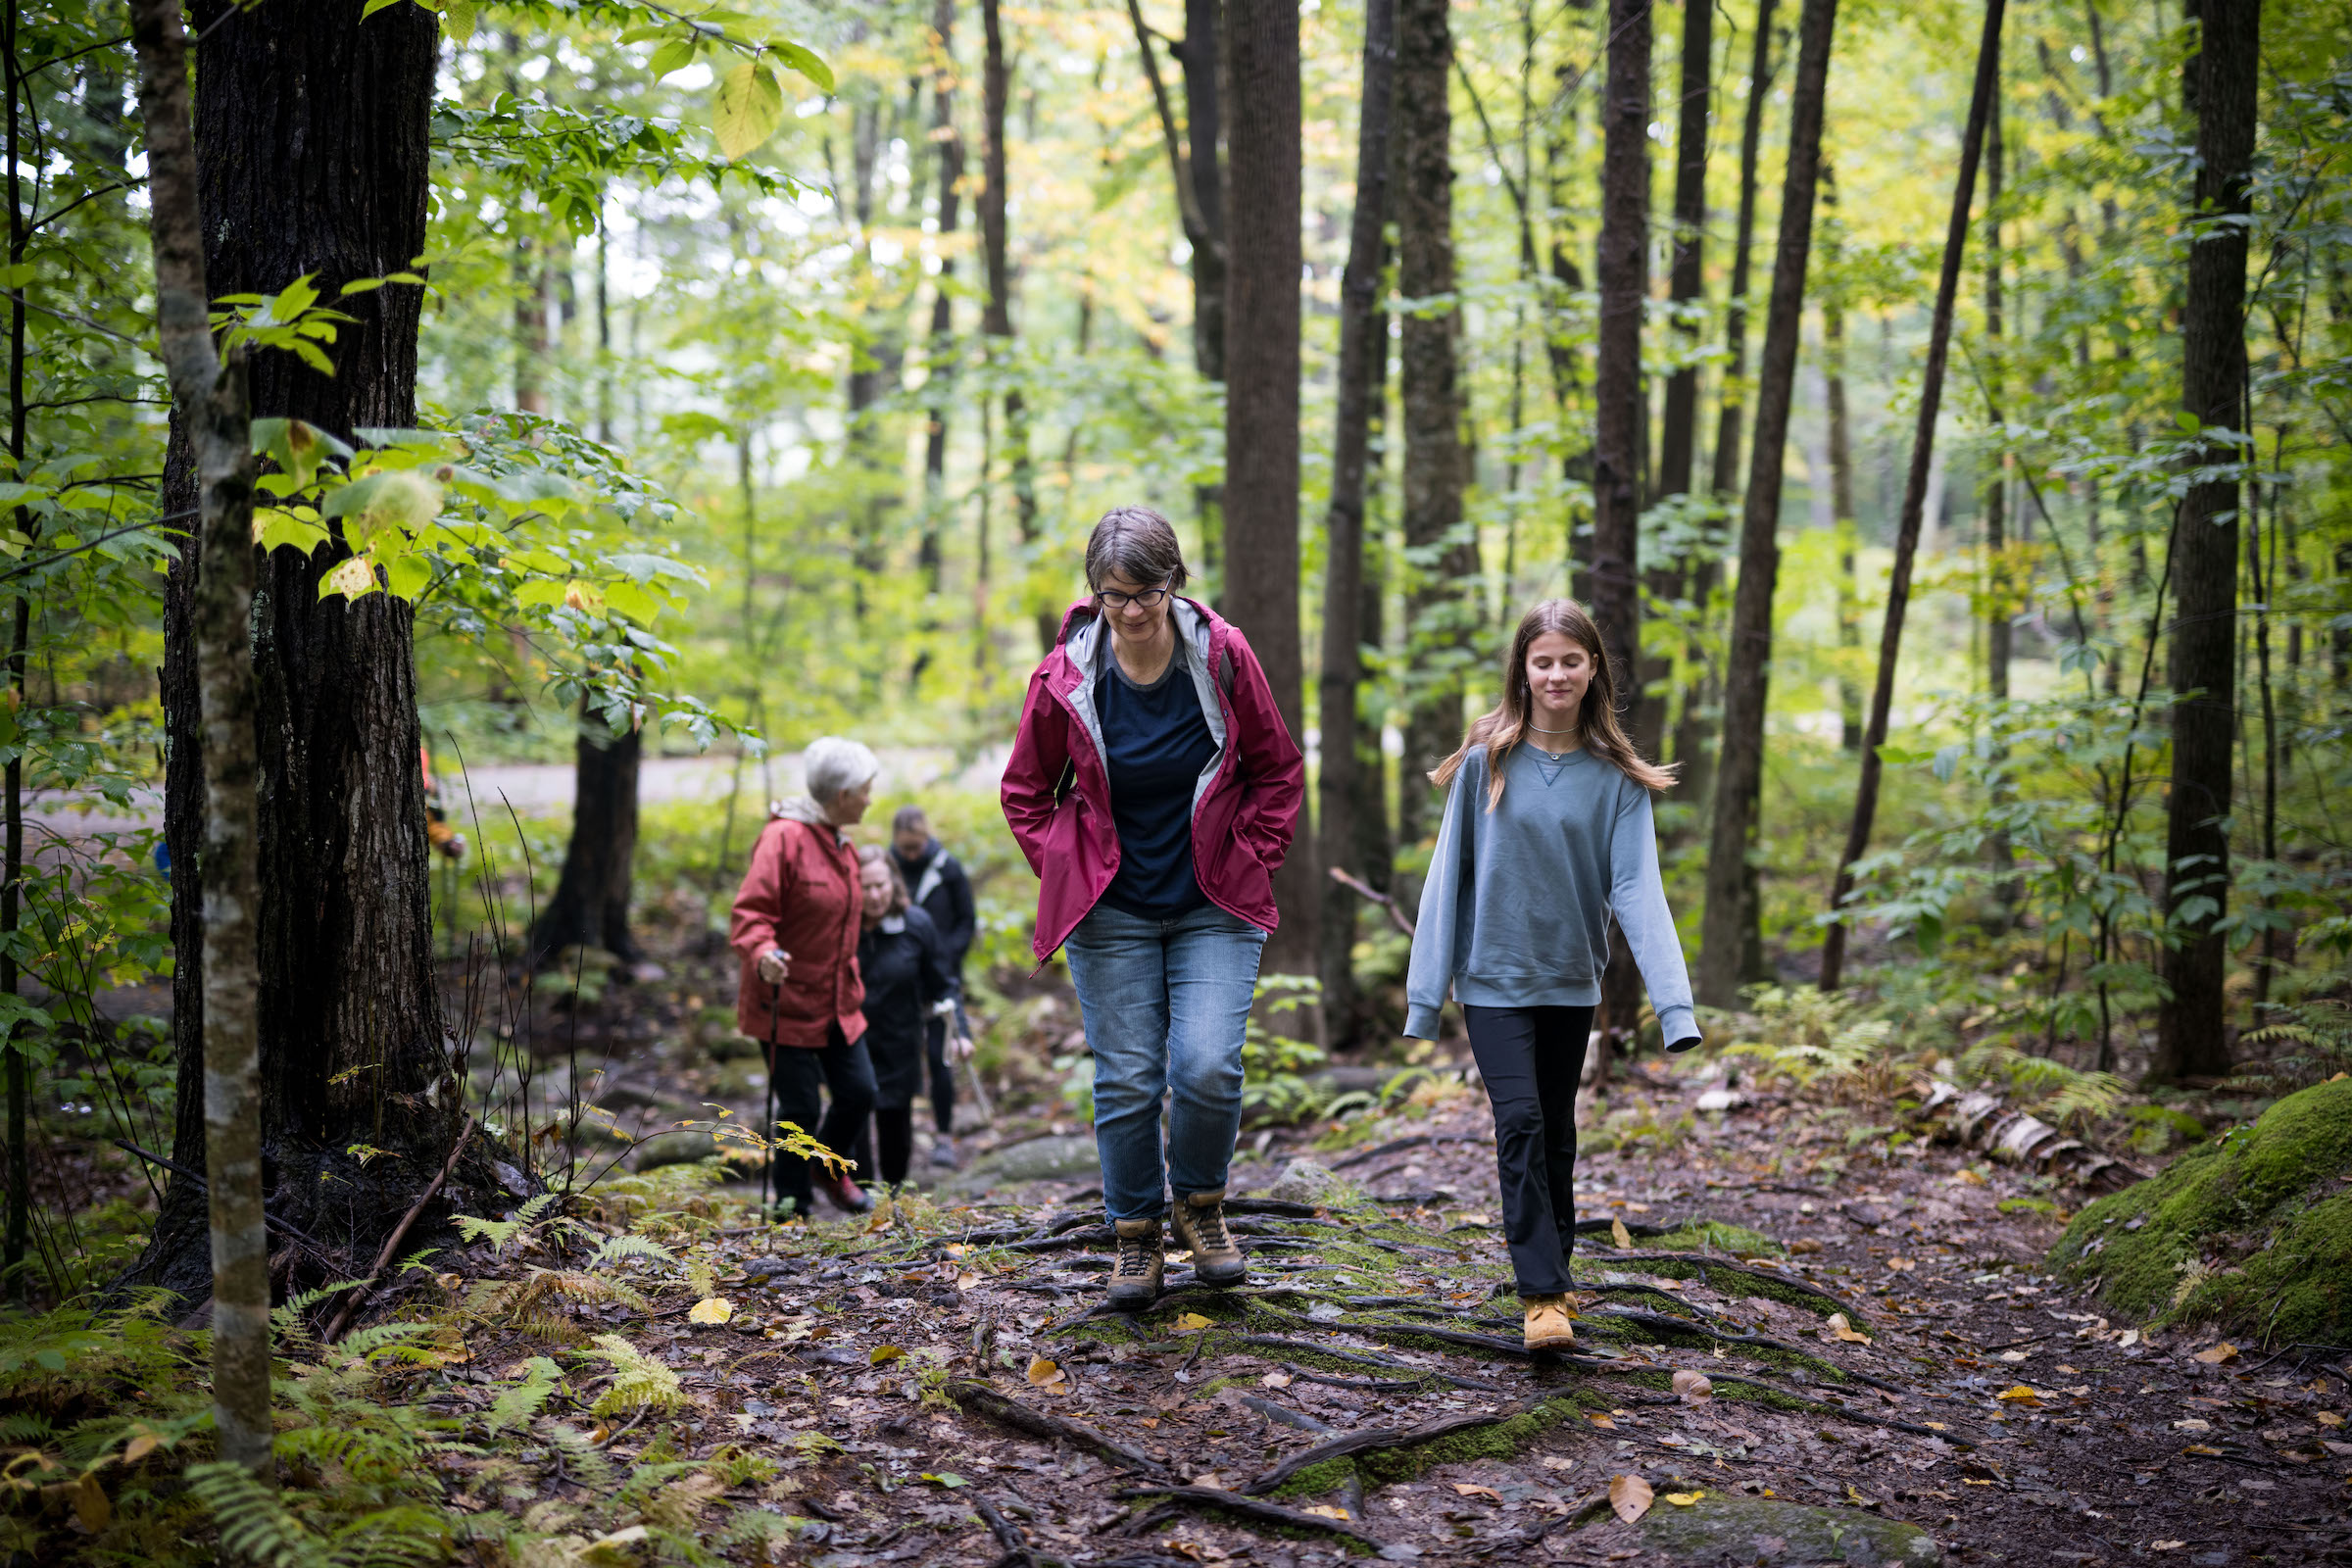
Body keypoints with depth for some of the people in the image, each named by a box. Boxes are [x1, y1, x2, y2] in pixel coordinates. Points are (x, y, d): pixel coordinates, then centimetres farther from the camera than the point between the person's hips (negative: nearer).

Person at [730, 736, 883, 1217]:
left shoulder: (841, 844, 13)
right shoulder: (785, 837, -16)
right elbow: (750, 911, -22)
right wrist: (762, 953, -41)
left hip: (837, 1003, 8)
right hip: (786, 1002, -8)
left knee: (859, 1091, 5)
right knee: (800, 1107, -5)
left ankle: (828, 1168, 32)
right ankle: (792, 1204, 11)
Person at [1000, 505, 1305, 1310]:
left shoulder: (1223, 657, -9)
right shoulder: (1065, 678, -9)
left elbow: (1279, 772, 5)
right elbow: (1025, 791, 8)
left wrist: (1250, 863, 0)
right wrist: (1065, 871, 0)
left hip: (1215, 910, 0)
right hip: (1111, 913, 0)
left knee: (1209, 1069, -12)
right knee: (1127, 1080, 1)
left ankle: (1200, 1203, 16)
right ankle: (1135, 1236, 19)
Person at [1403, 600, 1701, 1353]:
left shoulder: (1614, 776, -4)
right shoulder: (1486, 761, -5)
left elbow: (1636, 888, -10)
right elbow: (1449, 874, -2)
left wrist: (1674, 1004, -21)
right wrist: (1427, 992, -4)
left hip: (1572, 981, 2)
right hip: (1495, 979, -2)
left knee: (1557, 1134, 12)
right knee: (1521, 1124, -14)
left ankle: (1554, 1270, 28)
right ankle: (1543, 1294, -13)